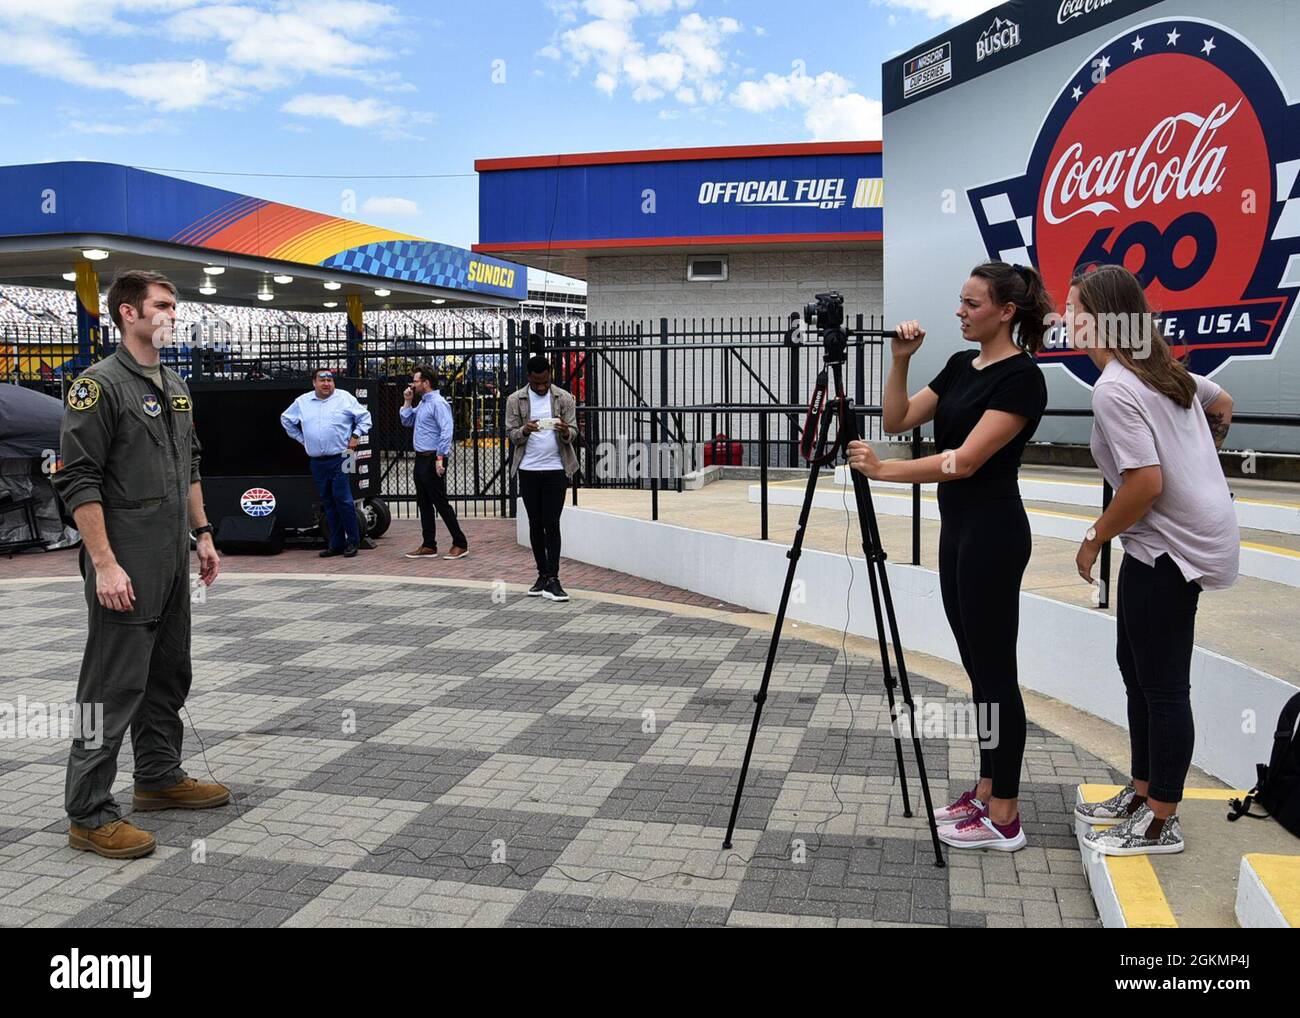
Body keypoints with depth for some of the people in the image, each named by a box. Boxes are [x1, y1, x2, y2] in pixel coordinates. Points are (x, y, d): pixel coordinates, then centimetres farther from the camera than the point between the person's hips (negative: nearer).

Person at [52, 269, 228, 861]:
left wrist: (202, 534, 15)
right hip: (125, 566, -8)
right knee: (113, 688, -4)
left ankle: (159, 778, 32)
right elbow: (79, 482, -17)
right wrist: (104, 564, -21)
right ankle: (90, 814, 5)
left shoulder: (175, 388, 14)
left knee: (169, 675, 17)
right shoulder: (100, 385, -12)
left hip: (172, 562, 9)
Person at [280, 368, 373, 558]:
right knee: (328, 504, 8)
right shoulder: (302, 402, 10)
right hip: (317, 462, 4)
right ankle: (336, 544, 14)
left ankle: (353, 541, -1)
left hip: (340, 459, -4)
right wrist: (301, 439, 17)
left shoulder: (345, 398, 0)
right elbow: (286, 419, 23)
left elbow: (364, 416, 7)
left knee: (343, 499, -11)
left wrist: (355, 436, -2)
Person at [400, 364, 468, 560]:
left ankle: (460, 544, 0)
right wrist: (407, 401, 12)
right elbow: (407, 421, 24)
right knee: (424, 504, 11)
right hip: (421, 459, 10)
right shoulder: (422, 403, 16)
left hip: (433, 460, -10)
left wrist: (440, 458, -25)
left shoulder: (438, 403, -14)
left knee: (441, 503, -7)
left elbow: (446, 431, -21)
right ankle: (429, 546, 17)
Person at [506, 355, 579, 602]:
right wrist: (525, 430, -21)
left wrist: (566, 432, -23)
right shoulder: (516, 400, 3)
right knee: (535, 524, 8)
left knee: (552, 523, -6)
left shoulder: (564, 398, 2)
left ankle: (552, 579, -6)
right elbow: (511, 434, 2)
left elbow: (574, 431, 1)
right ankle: (542, 575, 17)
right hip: (528, 470, 2)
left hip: (556, 469, -1)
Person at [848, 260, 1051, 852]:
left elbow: (965, 460, -23)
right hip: (957, 527, 9)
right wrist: (901, 360, -3)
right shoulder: (961, 366, 12)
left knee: (994, 671, -2)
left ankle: (1004, 819, 9)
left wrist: (883, 470, -27)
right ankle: (987, 793, 25)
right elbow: (896, 421, 8)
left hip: (992, 533, -9)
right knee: (980, 667, 14)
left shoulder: (1021, 378, -15)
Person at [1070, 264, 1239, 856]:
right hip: (1190, 535, 10)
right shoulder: (1162, 366, 10)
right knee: (1136, 667, 18)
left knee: (1162, 683, -1)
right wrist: (1195, 459, 31)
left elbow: (1146, 482, -25)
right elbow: (1223, 407, 25)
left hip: (1172, 544, -10)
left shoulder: (1114, 390, -20)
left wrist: (1096, 537, -12)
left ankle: (1161, 823, 11)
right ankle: (1142, 794, 30)